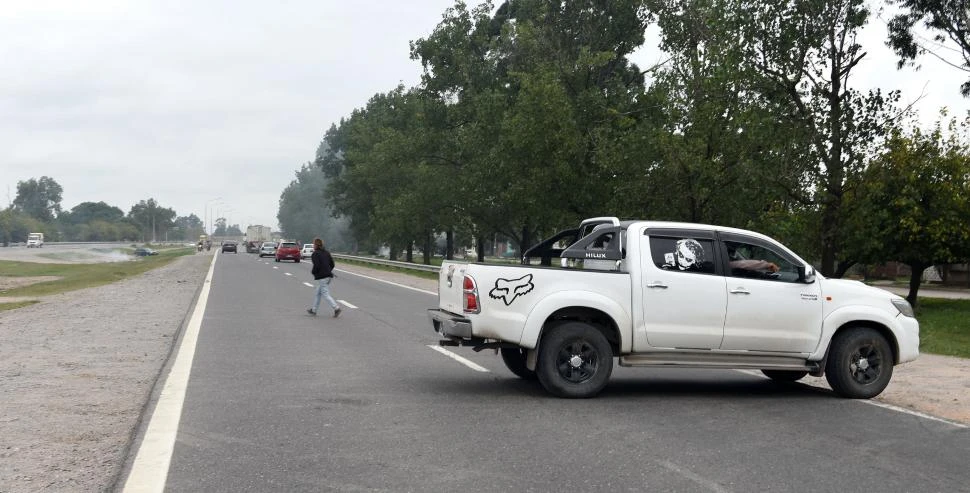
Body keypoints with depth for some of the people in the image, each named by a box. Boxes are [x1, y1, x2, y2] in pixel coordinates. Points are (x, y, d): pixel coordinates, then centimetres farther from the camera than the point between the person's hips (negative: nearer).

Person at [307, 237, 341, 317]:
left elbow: (316, 266, -19)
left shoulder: (315, 254, -9)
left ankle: (336, 308, -20)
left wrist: (313, 272, -1)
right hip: (329, 276, 9)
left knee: (325, 294, -7)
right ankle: (314, 309, 26)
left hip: (321, 277, -9)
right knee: (317, 293, 19)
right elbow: (332, 264, 13)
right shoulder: (326, 253, 14)